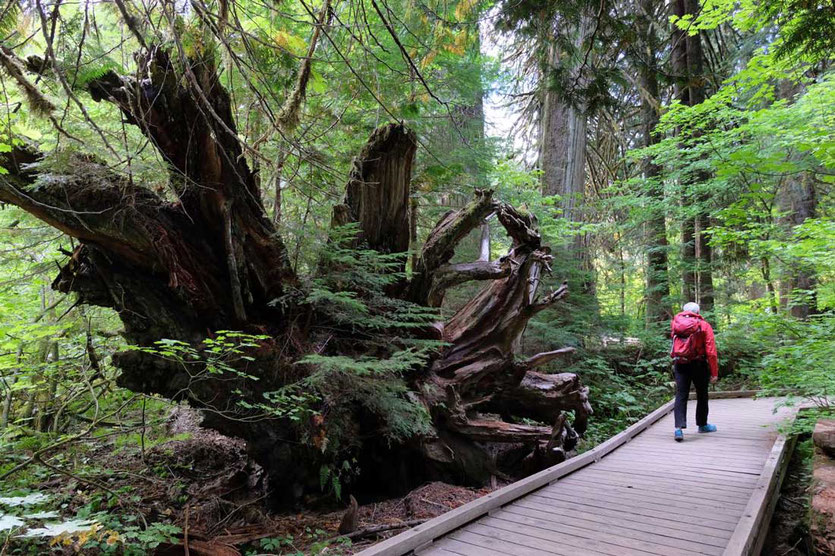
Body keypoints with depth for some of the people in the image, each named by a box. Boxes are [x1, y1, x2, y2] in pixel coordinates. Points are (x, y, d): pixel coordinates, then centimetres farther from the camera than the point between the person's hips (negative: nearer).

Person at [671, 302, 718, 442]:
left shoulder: (675, 323, 3)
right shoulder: (704, 325, -5)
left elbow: (673, 341, 5)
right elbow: (711, 351, -8)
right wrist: (714, 373, -6)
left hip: (680, 364, 2)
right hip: (698, 365, -2)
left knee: (681, 395, 1)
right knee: (702, 394, 17)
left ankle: (679, 427, -12)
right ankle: (702, 424, 33)